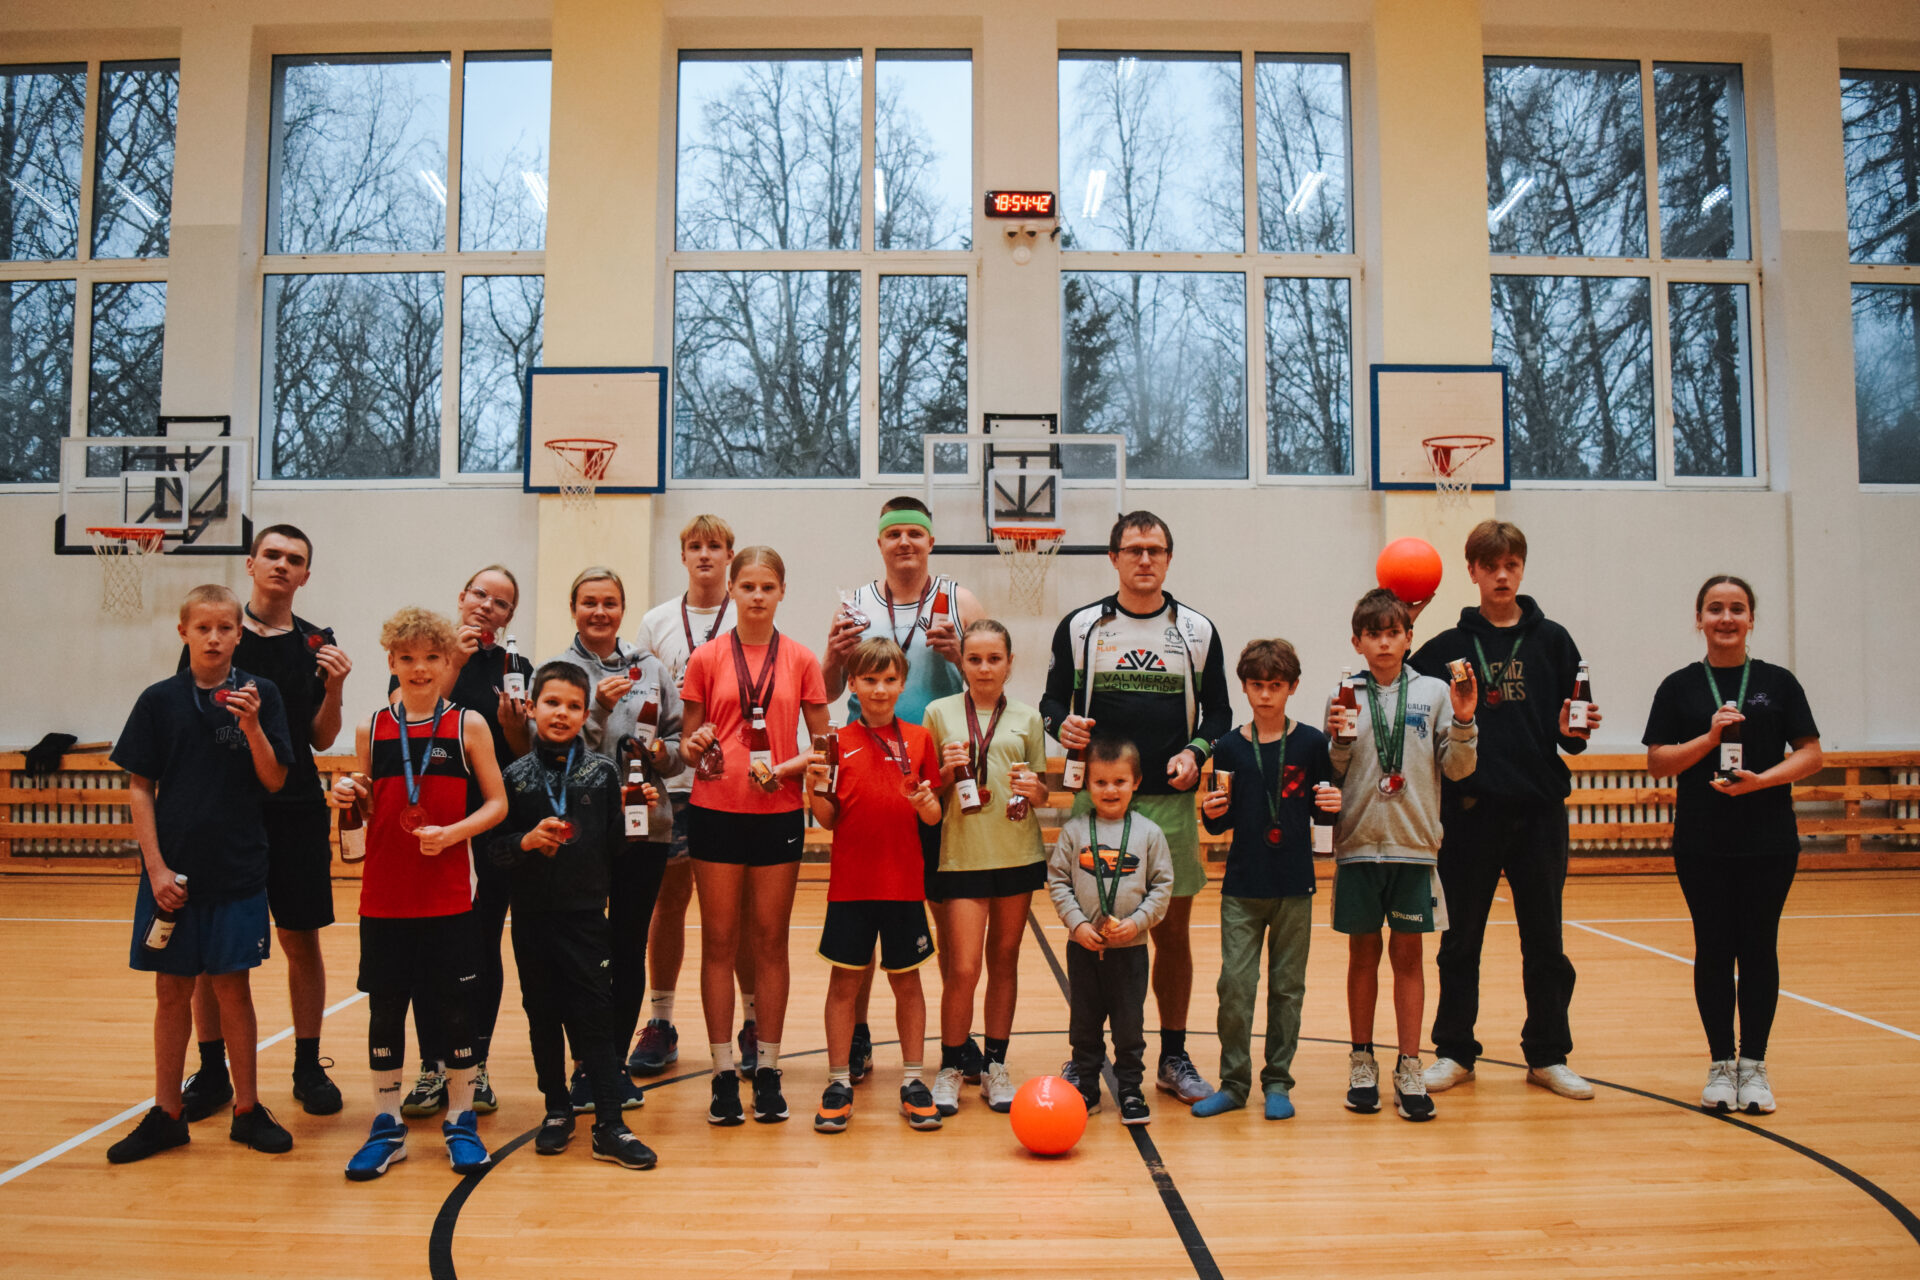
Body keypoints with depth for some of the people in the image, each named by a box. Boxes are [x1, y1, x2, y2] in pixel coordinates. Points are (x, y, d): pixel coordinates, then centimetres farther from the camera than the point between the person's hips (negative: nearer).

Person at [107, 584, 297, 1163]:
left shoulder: (260, 694, -1)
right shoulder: (159, 700, 0)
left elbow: (275, 781, -3)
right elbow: (139, 788, 1)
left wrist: (252, 726, -19)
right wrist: (156, 867, -6)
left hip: (237, 870, -1)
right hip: (172, 869, 1)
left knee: (232, 987, 6)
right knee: (172, 990, 10)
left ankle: (247, 1109, 19)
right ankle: (166, 1114, 23)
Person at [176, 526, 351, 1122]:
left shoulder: (316, 644, 6)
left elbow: (320, 739, 5)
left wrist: (334, 689, -9)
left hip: (295, 811, 1)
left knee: (302, 941, 5)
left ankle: (309, 1068, 18)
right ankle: (212, 1071, 20)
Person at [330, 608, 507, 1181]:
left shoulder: (468, 725, -1)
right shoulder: (371, 728, 6)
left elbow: (497, 803, -1)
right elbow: (368, 813, 13)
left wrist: (452, 833, -16)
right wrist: (349, 797, -8)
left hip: (448, 896, -2)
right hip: (383, 896, 2)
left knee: (454, 1005, 5)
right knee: (384, 1007, 9)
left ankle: (460, 1121, 21)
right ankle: (387, 1126, 24)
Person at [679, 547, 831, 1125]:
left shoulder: (801, 661, 4)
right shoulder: (706, 659, 3)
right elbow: (687, 743, 6)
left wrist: (784, 768, -13)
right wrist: (696, 748, -17)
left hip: (779, 813, 0)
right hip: (715, 812, 0)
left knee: (770, 941, 6)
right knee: (719, 941, 4)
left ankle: (768, 1069, 17)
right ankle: (724, 1072, 14)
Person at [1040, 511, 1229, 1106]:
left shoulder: (1197, 630, 7)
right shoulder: (1080, 627, 4)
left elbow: (1218, 710, 12)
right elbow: (1053, 699, 9)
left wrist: (1195, 752, -6)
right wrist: (1063, 725, -13)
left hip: (1171, 801, 1)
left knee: (1173, 930, 7)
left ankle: (1174, 1056, 22)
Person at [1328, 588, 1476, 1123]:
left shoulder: (1434, 693, 3)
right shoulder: (1344, 698, 3)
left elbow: (1457, 769, 1)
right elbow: (1329, 777, 3)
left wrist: (1463, 722, -14)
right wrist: (1340, 740, -14)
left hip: (1414, 843, 0)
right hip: (1359, 843, 0)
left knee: (1407, 953, 5)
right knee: (1363, 952, 8)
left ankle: (1409, 1068, 14)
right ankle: (1362, 1063, 19)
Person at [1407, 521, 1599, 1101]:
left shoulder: (1551, 640, 8)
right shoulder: (1447, 647, 6)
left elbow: (1572, 729, 8)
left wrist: (1572, 731, -13)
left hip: (1540, 807, 1)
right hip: (1469, 809, -1)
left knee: (1544, 939, 8)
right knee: (1461, 939, 7)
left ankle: (1548, 1056, 21)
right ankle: (1455, 1052, 19)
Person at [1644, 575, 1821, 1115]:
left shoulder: (1778, 682, 5)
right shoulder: (1679, 687, 4)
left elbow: (1810, 754, 2)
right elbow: (1658, 762, 0)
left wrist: (1762, 779, -14)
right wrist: (1710, 737, -14)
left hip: (1770, 842, 0)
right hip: (1701, 843, 0)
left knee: (1759, 948, 4)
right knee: (1714, 949, 5)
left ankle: (1754, 1065, 15)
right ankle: (1721, 1065, 15)